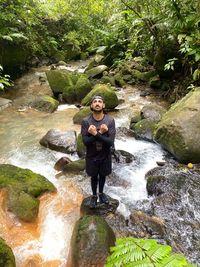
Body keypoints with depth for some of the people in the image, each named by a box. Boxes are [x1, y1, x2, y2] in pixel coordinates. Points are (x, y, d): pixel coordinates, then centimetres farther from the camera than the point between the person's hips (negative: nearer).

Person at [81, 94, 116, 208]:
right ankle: (94, 195, 45)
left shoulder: (110, 120, -18)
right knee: (94, 177, 20)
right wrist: (100, 133, -32)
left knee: (102, 175, 23)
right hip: (92, 156, 0)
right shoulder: (86, 121, -17)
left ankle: (101, 193, 50)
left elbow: (110, 142, -23)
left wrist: (95, 134, -34)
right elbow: (85, 141, -22)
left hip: (105, 155, 1)